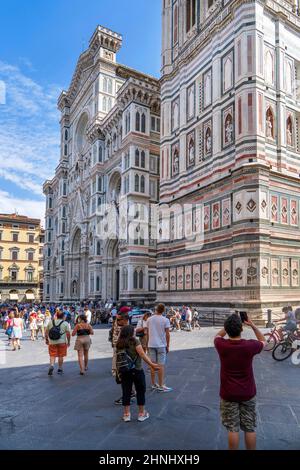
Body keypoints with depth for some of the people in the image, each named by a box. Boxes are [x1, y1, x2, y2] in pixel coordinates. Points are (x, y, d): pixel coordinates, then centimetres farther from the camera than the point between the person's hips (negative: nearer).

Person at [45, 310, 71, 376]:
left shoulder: (51, 322, 5)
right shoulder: (65, 323, -4)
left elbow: (46, 332, 8)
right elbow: (68, 334, -7)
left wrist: (47, 340, 19)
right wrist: (68, 342, 2)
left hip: (52, 342, 2)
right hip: (62, 342, -2)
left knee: (52, 355, 9)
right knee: (61, 356, 10)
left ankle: (51, 366, -13)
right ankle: (60, 369, 18)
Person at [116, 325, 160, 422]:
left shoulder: (119, 344, 0)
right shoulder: (135, 341, -14)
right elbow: (142, 355, -18)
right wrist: (152, 365, -14)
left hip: (124, 372, 4)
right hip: (137, 370, -4)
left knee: (126, 392, 12)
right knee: (140, 391, 12)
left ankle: (126, 414, 19)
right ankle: (142, 414, 21)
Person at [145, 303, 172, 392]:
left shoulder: (149, 319, 3)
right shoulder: (165, 320, -7)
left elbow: (147, 333, 8)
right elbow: (167, 334, -6)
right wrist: (168, 346, 4)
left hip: (151, 345, 4)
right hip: (161, 345, -4)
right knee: (161, 365, 2)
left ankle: (153, 384, 20)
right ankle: (161, 386, 5)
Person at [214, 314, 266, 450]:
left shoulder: (221, 345, -16)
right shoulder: (250, 345, -18)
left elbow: (218, 335, 10)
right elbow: (263, 341, 6)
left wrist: (229, 325, 5)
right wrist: (253, 326, 2)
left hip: (228, 394, 0)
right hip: (248, 393, 0)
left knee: (233, 429, 9)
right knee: (250, 429, 14)